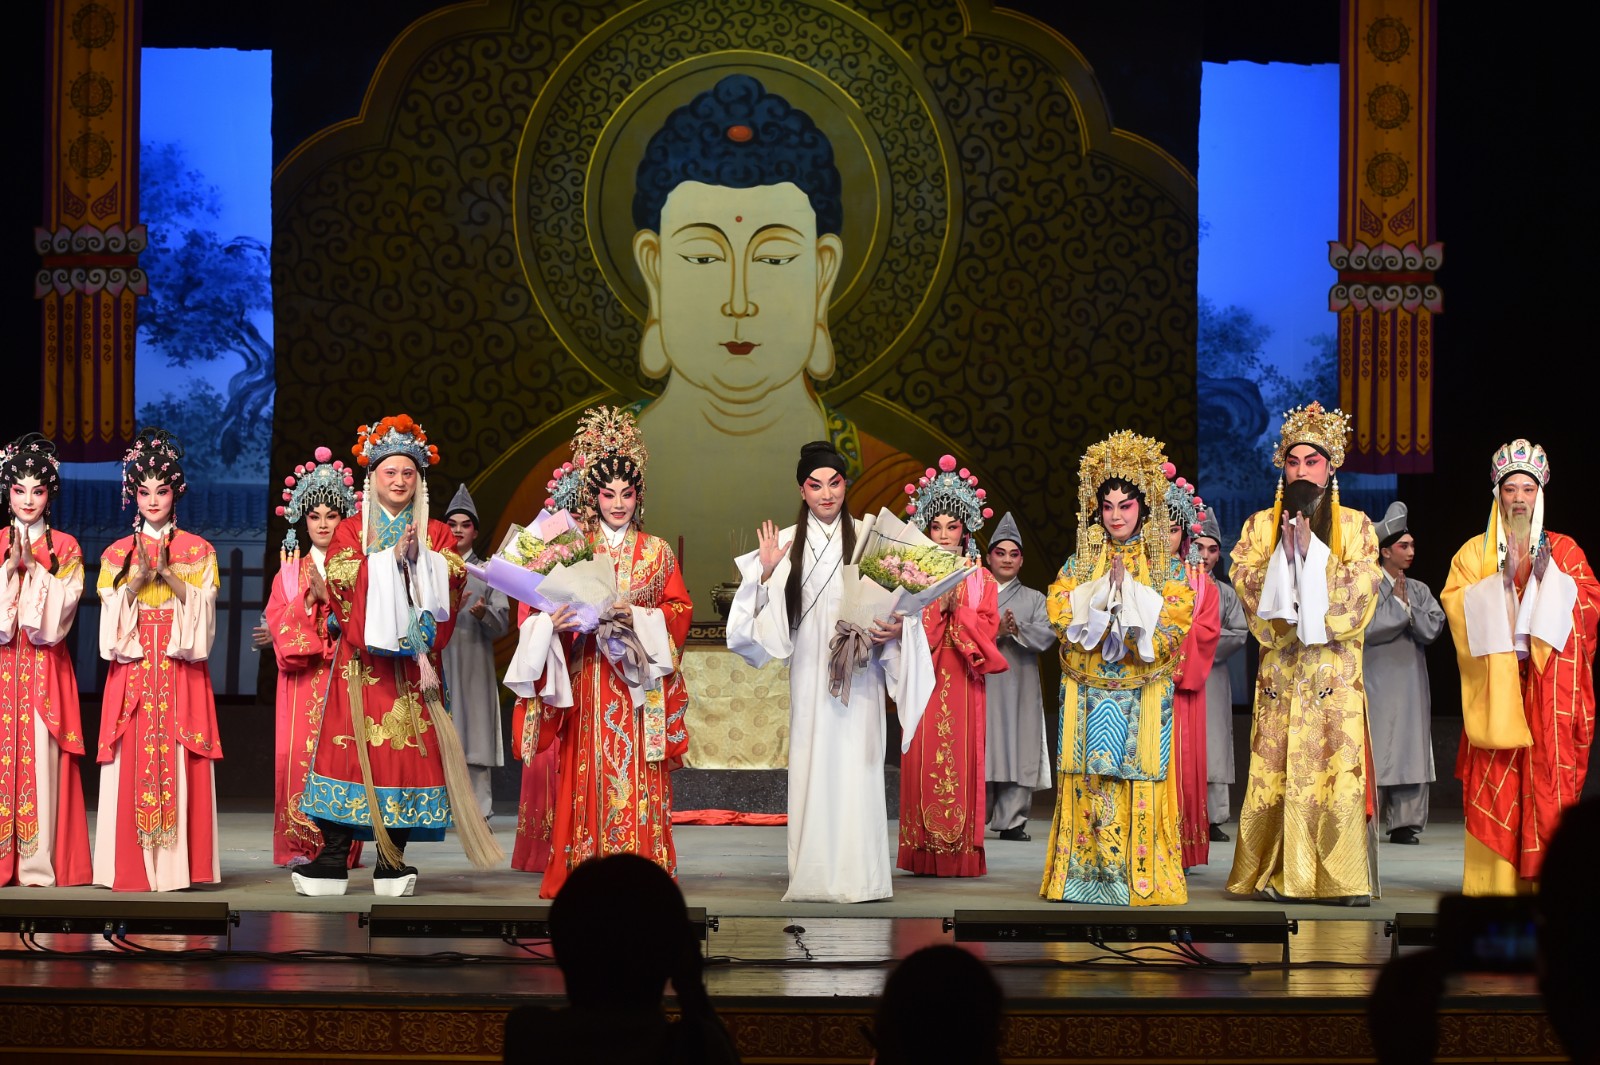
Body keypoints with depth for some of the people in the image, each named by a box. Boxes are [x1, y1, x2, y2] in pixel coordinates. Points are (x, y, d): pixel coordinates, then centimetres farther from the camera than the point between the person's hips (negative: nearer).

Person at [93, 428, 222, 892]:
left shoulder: (197, 551, 10)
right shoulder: (118, 554, 12)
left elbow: (202, 611, 1)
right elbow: (110, 618, 5)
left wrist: (171, 579, -11)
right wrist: (137, 580, -9)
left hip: (181, 670, -1)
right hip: (132, 669, 1)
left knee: (179, 760, -7)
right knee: (131, 759, -6)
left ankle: (177, 862, -5)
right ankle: (130, 866, -5)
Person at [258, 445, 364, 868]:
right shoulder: (291, 570, 13)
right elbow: (276, 624, 2)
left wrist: (329, 595, -12)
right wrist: (310, 599, -11)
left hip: (344, 675, -1)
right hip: (302, 678, 1)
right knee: (299, 753, -6)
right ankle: (298, 845, -4)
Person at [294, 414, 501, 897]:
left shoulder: (436, 534, 15)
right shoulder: (351, 530, 12)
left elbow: (451, 585, 1)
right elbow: (342, 581, -5)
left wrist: (419, 558, -12)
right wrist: (392, 555, -9)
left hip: (414, 659, 1)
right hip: (363, 657, -1)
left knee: (408, 747, -4)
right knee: (352, 742, -8)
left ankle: (394, 857, -1)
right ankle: (333, 858, -7)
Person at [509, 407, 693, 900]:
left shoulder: (656, 552, 11)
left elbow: (679, 610, 7)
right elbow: (544, 606, 4)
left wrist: (637, 615, -9)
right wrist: (554, 623, -18)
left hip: (640, 679, 1)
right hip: (588, 679, -1)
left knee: (641, 775, -4)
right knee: (589, 772, -6)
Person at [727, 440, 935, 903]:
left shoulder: (867, 537, 3)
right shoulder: (787, 543, 7)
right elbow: (769, 621, 7)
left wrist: (898, 628, -13)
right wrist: (767, 573, -7)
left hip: (858, 671, -1)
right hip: (810, 670, 1)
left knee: (856, 767, -4)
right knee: (811, 765, 0)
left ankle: (859, 875, -1)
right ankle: (812, 876, 3)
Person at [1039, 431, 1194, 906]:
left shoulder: (1167, 568, 7)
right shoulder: (1079, 565, 11)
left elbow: (1174, 625, -4)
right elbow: (1062, 617, -1)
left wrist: (1128, 599, -13)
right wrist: (1106, 593, -11)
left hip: (1142, 693, -1)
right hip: (1088, 693, 1)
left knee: (1140, 781, -5)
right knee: (1089, 779, -4)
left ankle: (1141, 876, -4)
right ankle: (1086, 872, -1)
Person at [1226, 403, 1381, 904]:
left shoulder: (1354, 526, 8)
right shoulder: (1260, 525, 12)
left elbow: (1361, 587, -5)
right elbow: (1245, 581, 0)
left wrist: (1310, 549, -11)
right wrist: (1285, 549, -12)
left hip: (1335, 668, -1)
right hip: (1280, 668, 1)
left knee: (1339, 768, -8)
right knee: (1277, 768, -4)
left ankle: (1343, 879, -6)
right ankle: (1275, 874, 1)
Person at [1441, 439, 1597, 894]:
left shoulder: (1563, 549, 14)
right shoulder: (1475, 551, 12)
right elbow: (1456, 602, -2)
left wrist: (1545, 574, -11)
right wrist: (1504, 577, -13)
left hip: (1550, 685, 1)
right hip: (1495, 685, -1)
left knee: (1550, 778, -7)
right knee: (1496, 782, -7)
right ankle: (1495, 883, -6)